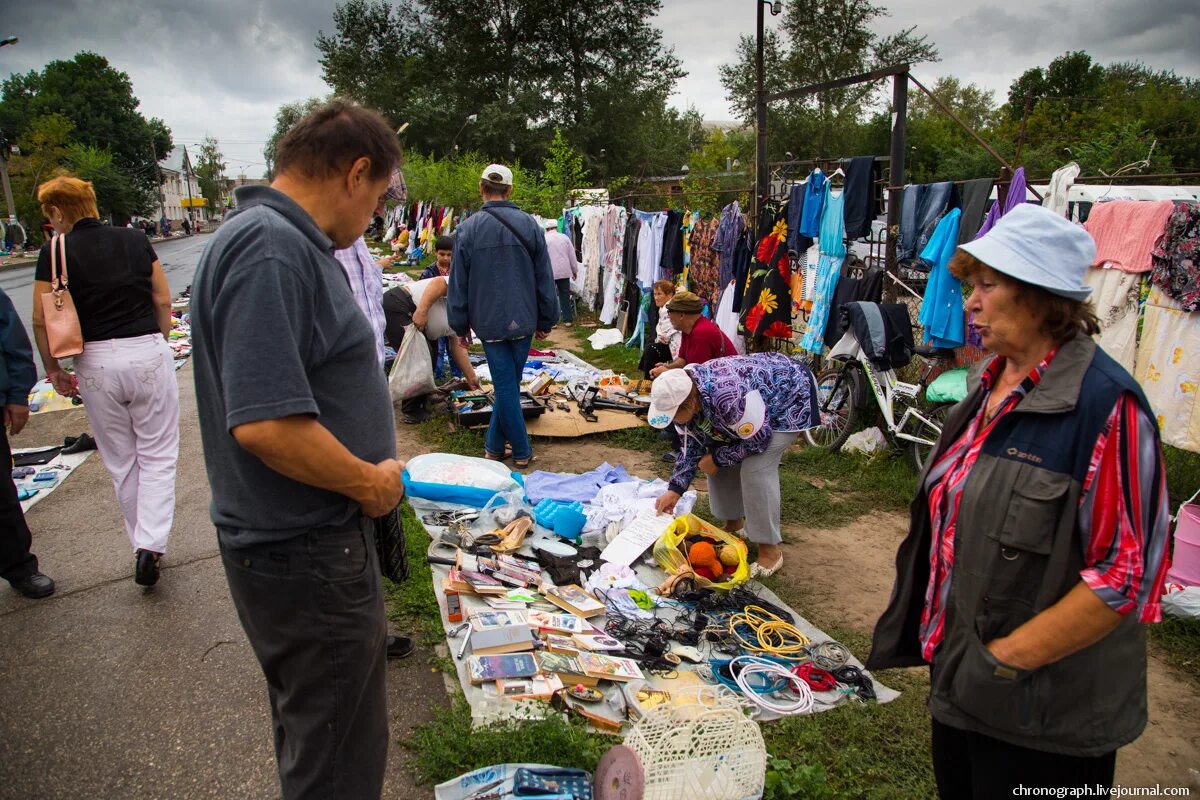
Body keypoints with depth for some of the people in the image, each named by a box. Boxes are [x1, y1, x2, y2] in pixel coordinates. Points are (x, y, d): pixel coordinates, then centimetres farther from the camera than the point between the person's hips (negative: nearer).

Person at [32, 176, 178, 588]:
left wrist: (53, 369, 9)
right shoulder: (135, 240, 2)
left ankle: (144, 545, 25)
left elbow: (41, 320, -3)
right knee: (157, 455, 8)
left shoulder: (55, 252, -4)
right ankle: (150, 544, -6)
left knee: (121, 463, 15)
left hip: (96, 364, 0)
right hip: (148, 352, 1)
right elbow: (163, 301, 4)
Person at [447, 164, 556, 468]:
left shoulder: (468, 229, -6)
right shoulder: (529, 225, -2)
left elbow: (458, 282, -1)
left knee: (505, 385, 5)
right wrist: (546, 320, 11)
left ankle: (521, 451, 11)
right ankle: (495, 444, 23)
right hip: (523, 318, 2)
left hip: (489, 320, -2)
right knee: (509, 383, 14)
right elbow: (545, 278, 2)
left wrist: (460, 325, 9)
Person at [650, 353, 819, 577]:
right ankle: (734, 524, 24)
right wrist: (674, 490, -10)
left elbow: (758, 439, -28)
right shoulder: (682, 396, -14)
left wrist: (717, 459, -17)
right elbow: (690, 447, -3)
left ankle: (771, 551, -7)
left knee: (756, 469, -19)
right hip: (756, 397, 8)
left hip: (790, 395, -8)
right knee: (720, 459, 3)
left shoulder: (728, 395, -41)